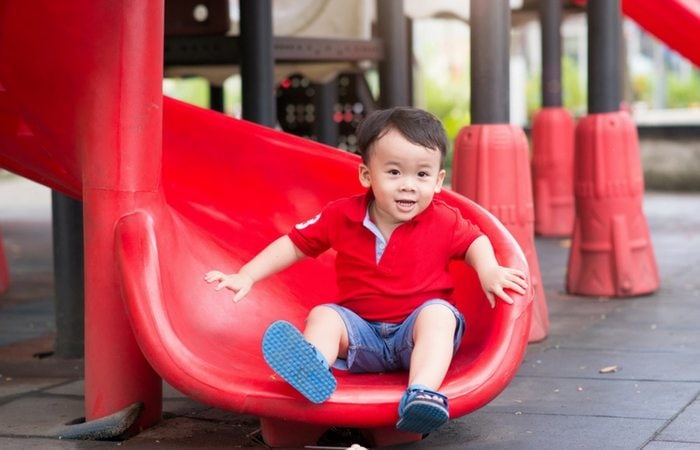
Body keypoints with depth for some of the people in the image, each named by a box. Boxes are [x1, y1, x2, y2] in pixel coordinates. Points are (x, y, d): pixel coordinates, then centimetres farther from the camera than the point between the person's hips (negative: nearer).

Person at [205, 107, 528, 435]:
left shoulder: (444, 222, -3)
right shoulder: (341, 217, -2)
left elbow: (475, 241, 15)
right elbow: (294, 244, 6)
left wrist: (489, 271, -7)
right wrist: (246, 276, -3)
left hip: (417, 330, -1)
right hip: (360, 329, 2)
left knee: (439, 314, -32)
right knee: (323, 316, -24)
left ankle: (423, 393, -55)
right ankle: (312, 369, -58)